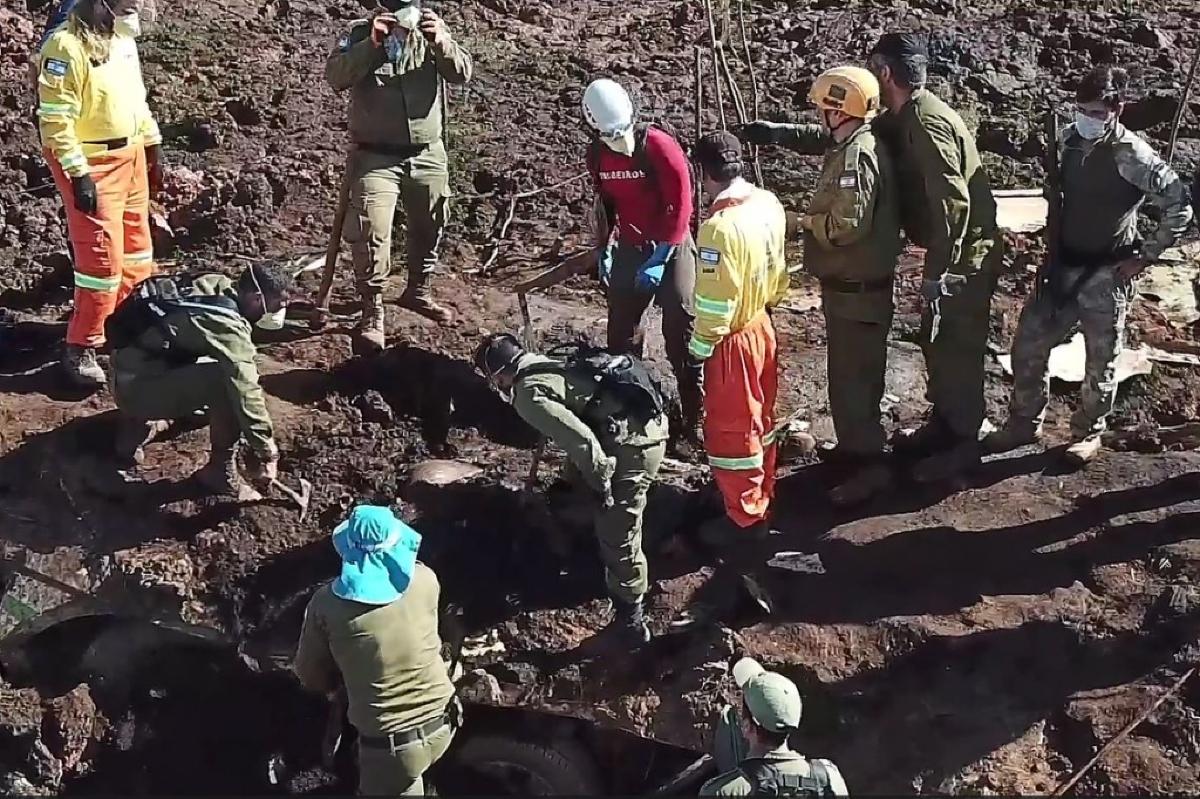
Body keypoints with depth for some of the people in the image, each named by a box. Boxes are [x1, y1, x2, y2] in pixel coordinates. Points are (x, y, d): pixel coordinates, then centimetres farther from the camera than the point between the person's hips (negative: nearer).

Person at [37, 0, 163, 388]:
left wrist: (152, 144, 19)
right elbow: (56, 120, -22)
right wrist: (78, 175, -24)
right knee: (103, 257, -8)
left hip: (130, 155, 9)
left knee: (137, 246, 17)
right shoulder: (67, 46, -20)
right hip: (92, 164, -9)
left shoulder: (123, 40, 7)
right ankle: (80, 348, 4)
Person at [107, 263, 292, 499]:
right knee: (228, 382, -25)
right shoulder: (227, 324, -24)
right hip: (136, 388, -9)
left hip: (127, 371, 9)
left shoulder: (217, 285, 1)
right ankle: (220, 471, -8)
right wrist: (266, 454, -24)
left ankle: (138, 424, 24)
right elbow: (246, 392, -28)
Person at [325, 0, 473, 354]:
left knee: (429, 229, 18)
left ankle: (417, 291, 40)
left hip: (427, 155, 4)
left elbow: (462, 72, -10)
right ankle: (372, 313, -4)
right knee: (371, 234, -14)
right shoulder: (360, 33, -4)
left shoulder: (431, 33, 2)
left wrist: (441, 41, -27)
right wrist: (371, 44, -28)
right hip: (375, 157, -3)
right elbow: (335, 76, -17)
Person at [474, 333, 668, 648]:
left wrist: (600, 484, -9)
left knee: (618, 537, 0)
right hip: (649, 423, 10)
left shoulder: (529, 395, -12)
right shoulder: (551, 367, 18)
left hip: (631, 444, -10)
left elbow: (580, 439, -22)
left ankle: (631, 624, 11)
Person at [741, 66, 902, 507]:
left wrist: (808, 221, -12)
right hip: (852, 285, 10)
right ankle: (855, 446, 34)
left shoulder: (856, 156, -24)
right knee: (852, 372, 21)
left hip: (856, 289, -10)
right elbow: (817, 137, 27)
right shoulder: (851, 143, 7)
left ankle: (870, 465, 2)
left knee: (852, 377, -4)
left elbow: (847, 225, -32)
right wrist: (773, 131, 14)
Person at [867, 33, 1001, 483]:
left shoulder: (927, 124, -23)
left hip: (966, 257, -10)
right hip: (952, 253, 10)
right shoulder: (905, 119, 8)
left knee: (957, 350, 1)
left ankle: (963, 444, 14)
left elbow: (953, 204, -28)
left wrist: (937, 272, -24)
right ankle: (942, 426, 34)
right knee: (936, 342, 19)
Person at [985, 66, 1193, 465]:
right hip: (1061, 266, 6)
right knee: (1028, 344, 9)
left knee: (1101, 361, 8)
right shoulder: (1068, 139, 1)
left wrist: (1145, 256, -13)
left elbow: (1179, 206, -14)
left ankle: (1089, 433, 27)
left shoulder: (1132, 155, -18)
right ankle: (1024, 423, 26)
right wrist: (1053, 245, 13)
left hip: (1106, 273, -6)